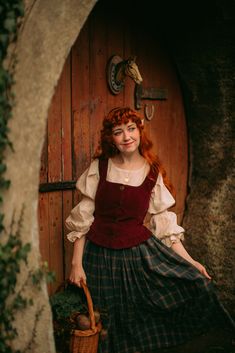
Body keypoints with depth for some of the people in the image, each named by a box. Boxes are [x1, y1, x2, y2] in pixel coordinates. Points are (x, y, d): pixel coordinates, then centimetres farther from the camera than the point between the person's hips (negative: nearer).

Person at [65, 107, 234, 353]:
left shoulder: (153, 174, 1)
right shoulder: (99, 167, -1)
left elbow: (164, 224, 4)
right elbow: (82, 218, 1)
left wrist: (189, 262, -2)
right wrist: (76, 263, -4)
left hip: (140, 252, 1)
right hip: (100, 257, -1)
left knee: (197, 284, -15)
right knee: (109, 331, 2)